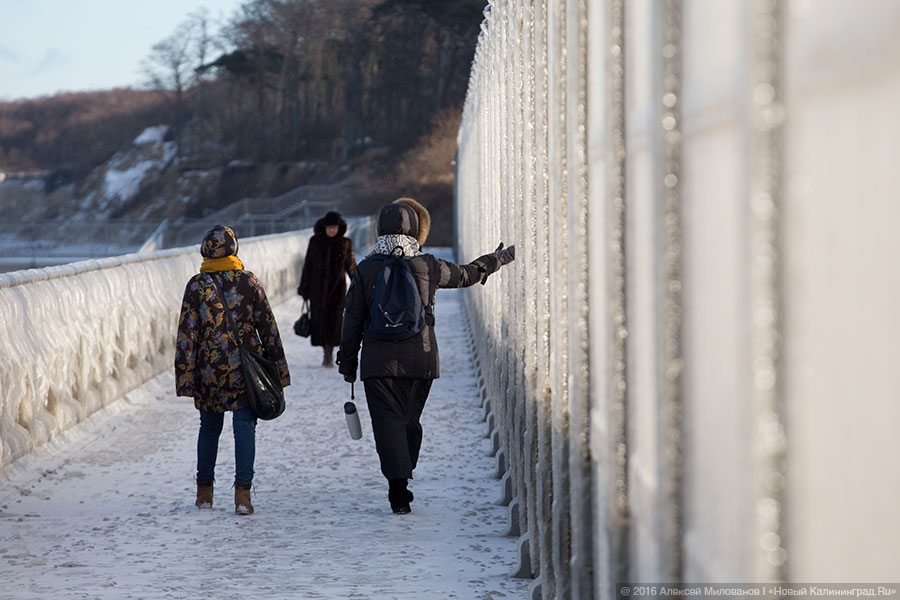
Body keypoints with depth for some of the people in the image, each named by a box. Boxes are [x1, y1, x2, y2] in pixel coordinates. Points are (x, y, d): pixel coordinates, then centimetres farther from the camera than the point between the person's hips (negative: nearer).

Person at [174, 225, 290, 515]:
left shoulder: (196, 285, -2)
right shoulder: (249, 282, 1)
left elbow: (187, 334, -3)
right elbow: (268, 327, 4)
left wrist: (186, 378, 0)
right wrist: (277, 371, 11)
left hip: (210, 370, 1)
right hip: (246, 367, -1)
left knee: (209, 426, 15)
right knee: (245, 426, -1)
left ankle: (204, 491, 21)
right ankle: (242, 491, -14)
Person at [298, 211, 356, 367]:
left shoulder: (345, 243, 3)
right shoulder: (315, 241, 1)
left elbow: (350, 266, 11)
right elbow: (308, 265, 5)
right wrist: (304, 288, 4)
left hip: (337, 286, 0)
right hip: (318, 287, 0)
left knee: (335, 320, -5)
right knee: (320, 320, -3)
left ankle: (329, 354, 3)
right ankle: (326, 353, 11)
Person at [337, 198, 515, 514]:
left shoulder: (366, 269, -2)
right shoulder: (428, 266, 0)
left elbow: (353, 320, 1)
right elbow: (466, 274, 17)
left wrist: (348, 363, 11)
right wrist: (498, 259, 36)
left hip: (379, 361, -1)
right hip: (421, 360, 1)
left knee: (388, 421, -2)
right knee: (409, 420, 14)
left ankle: (398, 490, -15)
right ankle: (401, 481, 18)